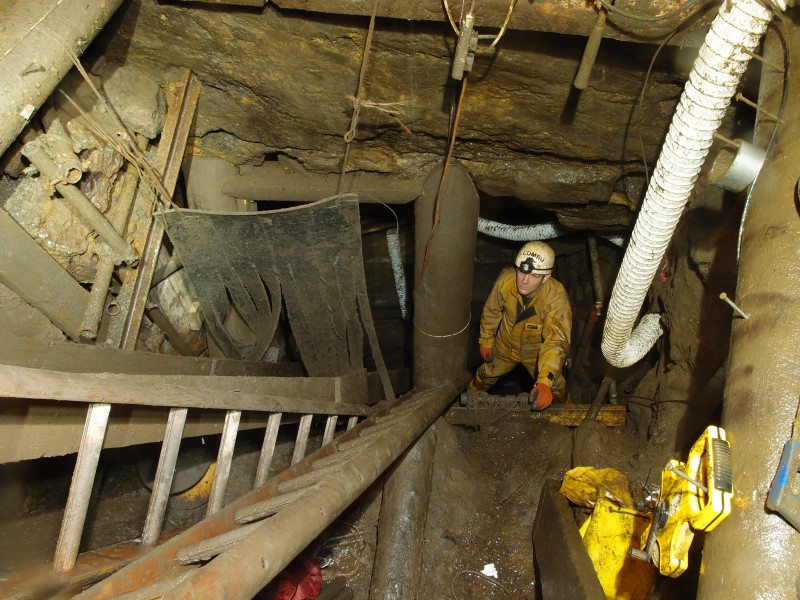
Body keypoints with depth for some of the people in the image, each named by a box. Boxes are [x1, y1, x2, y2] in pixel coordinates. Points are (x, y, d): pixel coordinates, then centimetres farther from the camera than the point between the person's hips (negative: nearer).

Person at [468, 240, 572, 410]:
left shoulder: (556, 297, -39)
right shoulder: (506, 279, -31)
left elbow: (556, 341, -47)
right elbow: (491, 311, -11)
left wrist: (545, 382, -59)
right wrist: (485, 341, 2)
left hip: (537, 351, -2)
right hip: (506, 345, 2)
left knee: (554, 388, 16)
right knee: (487, 374, 24)